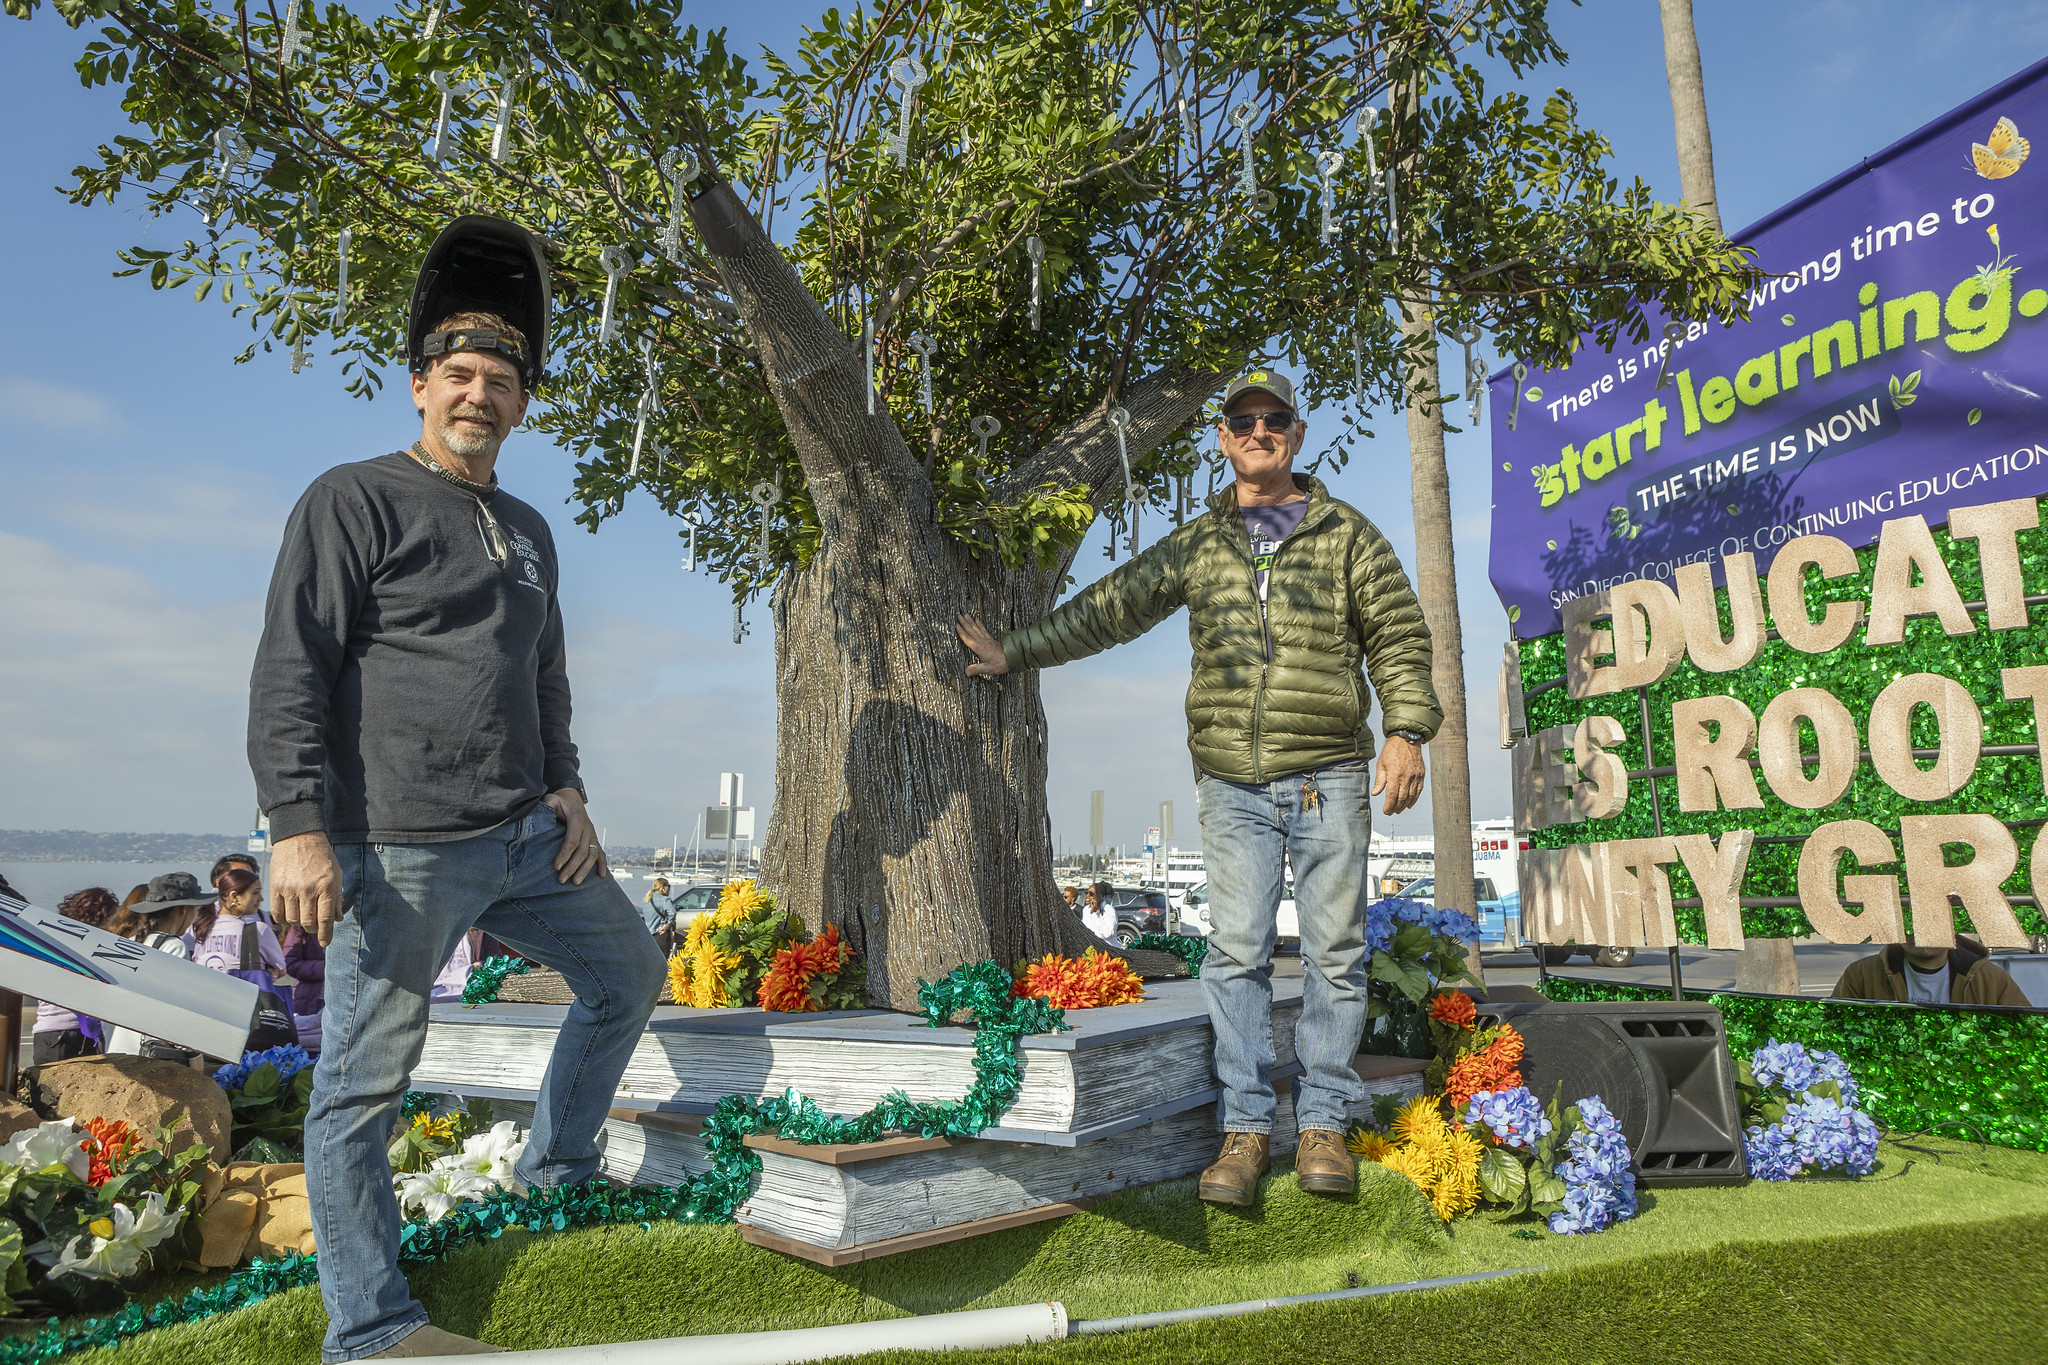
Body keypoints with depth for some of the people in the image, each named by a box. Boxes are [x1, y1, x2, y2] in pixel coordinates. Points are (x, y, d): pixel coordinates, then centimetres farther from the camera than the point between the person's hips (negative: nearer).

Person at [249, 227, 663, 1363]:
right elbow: (291, 674, -10)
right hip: (401, 850, -8)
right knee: (364, 1083, 2)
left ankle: (557, 1174, 33)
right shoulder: (352, 501, -4)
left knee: (629, 972, 16)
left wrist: (566, 787, 12)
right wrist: (300, 829, -18)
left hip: (526, 838, 8)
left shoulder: (528, 530, 17)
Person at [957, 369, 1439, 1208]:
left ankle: (1325, 1122, 15)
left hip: (1330, 776, -1)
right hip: (1232, 783, 1)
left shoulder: (1347, 533, 8)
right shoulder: (1196, 546, 13)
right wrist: (1013, 653, 18)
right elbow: (1105, 611, 18)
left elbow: (1399, 636, 5)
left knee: (1334, 951, 3)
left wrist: (1407, 732, -7)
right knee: (1237, 951, -1)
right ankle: (1245, 1126, 8)